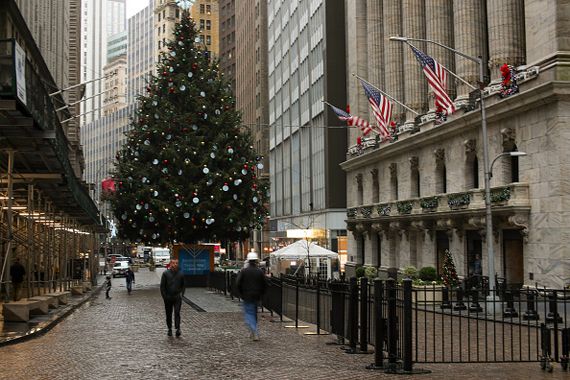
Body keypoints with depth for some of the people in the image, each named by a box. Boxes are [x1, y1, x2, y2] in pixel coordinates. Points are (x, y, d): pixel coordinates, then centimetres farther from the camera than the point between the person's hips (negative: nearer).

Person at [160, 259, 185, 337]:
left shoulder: (180, 274, 6)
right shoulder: (166, 273, 1)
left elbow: (182, 286, 15)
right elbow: (162, 286, 1)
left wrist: (181, 294, 3)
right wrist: (164, 296, -5)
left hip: (177, 297, 0)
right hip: (168, 297, 0)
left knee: (177, 313, -13)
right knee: (168, 314, 9)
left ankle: (177, 329, -16)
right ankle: (169, 329, 21)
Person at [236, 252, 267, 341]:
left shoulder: (244, 271, -7)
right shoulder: (260, 272, 1)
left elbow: (238, 283, -7)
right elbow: (264, 285, 3)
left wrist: (241, 294, 5)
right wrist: (261, 294, 14)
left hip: (247, 296, -3)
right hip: (257, 296, 3)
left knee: (248, 313, -2)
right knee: (254, 313, 18)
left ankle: (255, 332, -19)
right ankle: (253, 332, 25)